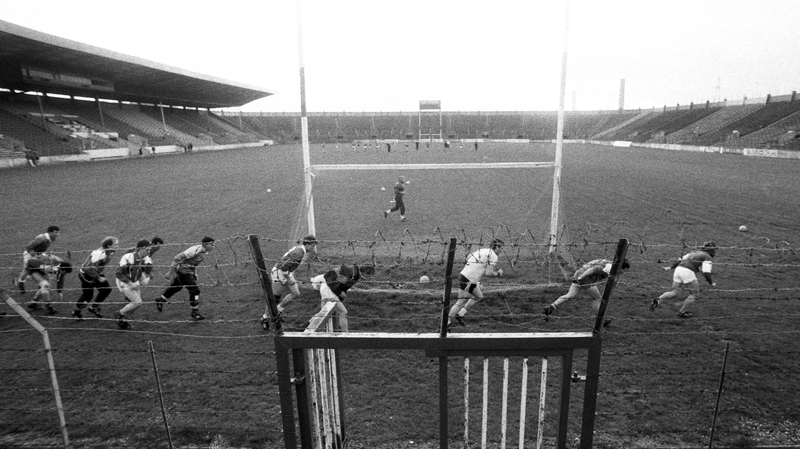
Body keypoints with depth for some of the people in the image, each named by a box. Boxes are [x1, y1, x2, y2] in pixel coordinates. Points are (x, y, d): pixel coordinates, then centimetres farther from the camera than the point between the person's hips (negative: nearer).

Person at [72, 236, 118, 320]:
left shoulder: (108, 252, -7)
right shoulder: (99, 254, -34)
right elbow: (90, 269, -31)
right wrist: (98, 278, -22)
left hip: (96, 273, 8)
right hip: (86, 275, -8)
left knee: (106, 289, 4)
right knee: (88, 295, 3)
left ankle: (93, 308, 23)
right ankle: (76, 312, 30)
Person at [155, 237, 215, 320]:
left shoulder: (204, 251, -1)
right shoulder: (195, 250, -29)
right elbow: (177, 258, -25)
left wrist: (195, 274, 17)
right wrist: (170, 272, -22)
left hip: (189, 270, 9)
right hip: (183, 271, -9)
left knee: (176, 287, 26)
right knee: (194, 290, -7)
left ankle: (160, 300, 47)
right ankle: (195, 312, 7)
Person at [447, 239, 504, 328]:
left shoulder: (482, 250, 14)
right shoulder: (493, 255, -10)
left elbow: (468, 257, 15)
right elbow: (489, 273, -13)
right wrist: (498, 273, 5)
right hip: (467, 280, -9)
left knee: (479, 296, 20)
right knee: (461, 302, -2)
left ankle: (460, 314, 22)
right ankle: (447, 320, 5)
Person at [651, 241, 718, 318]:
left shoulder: (695, 252, 29)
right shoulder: (708, 258, 5)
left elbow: (680, 260, 22)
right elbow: (706, 273, -6)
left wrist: (670, 267, 17)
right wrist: (711, 283, 10)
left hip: (679, 269, 7)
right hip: (688, 272, -7)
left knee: (673, 293, 8)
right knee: (695, 295, 12)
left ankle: (658, 300, -18)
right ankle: (682, 312, 13)